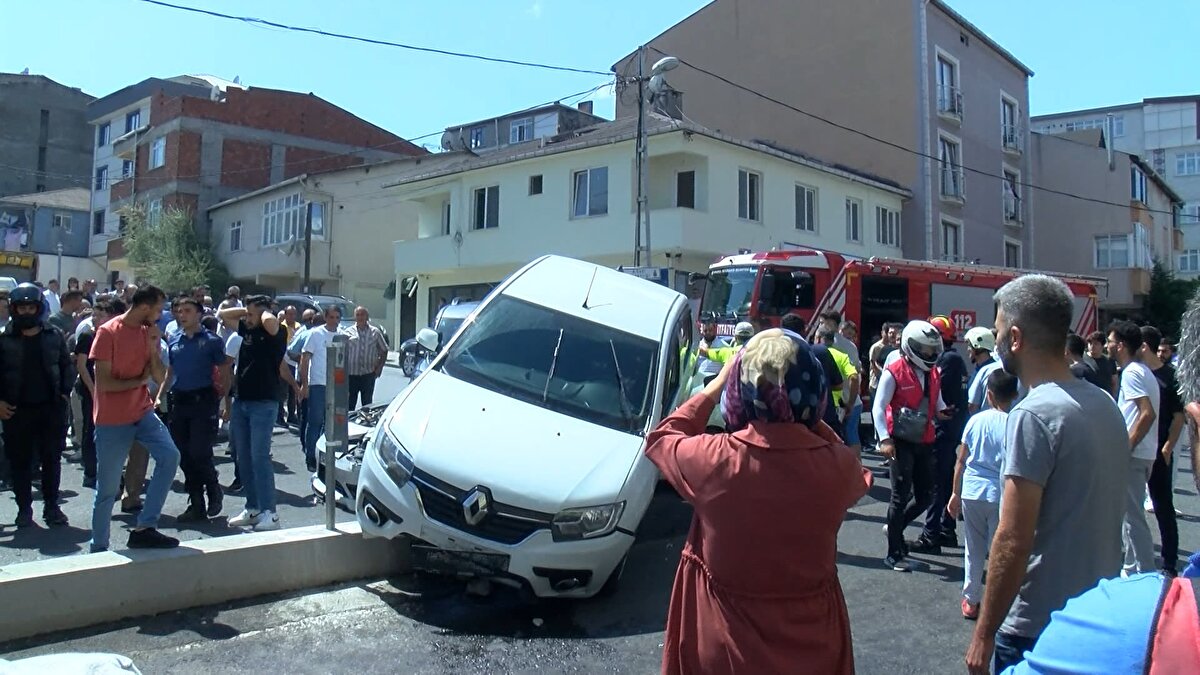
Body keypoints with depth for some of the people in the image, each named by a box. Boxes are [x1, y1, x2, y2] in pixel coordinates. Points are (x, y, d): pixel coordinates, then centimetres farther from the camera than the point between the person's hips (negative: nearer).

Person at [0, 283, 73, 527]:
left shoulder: (54, 336, 5)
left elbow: (66, 367, 9)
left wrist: (64, 393, -2)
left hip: (51, 408, 1)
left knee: (52, 459, 5)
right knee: (20, 461, 5)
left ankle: (51, 507, 15)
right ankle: (24, 509, 15)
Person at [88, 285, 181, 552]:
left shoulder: (149, 332, 5)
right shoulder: (108, 332, -13)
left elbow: (160, 377, 2)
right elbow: (103, 382, -16)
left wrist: (153, 348, -10)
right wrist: (138, 381, -6)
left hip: (143, 412, 5)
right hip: (111, 420, -5)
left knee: (170, 457, -17)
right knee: (107, 489, 4)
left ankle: (144, 528, -8)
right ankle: (98, 547, 21)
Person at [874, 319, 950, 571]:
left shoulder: (933, 373, 9)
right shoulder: (894, 373, -11)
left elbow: (938, 403, 20)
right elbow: (878, 408, -13)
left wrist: (943, 412, -3)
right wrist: (885, 439, -22)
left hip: (924, 442, 6)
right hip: (901, 443, -6)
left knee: (925, 497, 9)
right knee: (901, 497, -3)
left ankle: (895, 528, 34)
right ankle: (894, 554, 8)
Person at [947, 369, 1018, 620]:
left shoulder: (975, 420, -1)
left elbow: (961, 460, 3)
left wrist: (955, 493, 13)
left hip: (971, 493, 3)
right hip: (1000, 496, -3)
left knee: (973, 550, 15)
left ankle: (971, 601, 24)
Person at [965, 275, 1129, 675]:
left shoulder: (1034, 416, -21)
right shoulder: (1106, 406, 5)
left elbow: (1013, 541, -22)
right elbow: (1100, 515, 15)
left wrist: (984, 634, -15)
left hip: (1038, 627, -8)